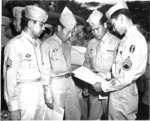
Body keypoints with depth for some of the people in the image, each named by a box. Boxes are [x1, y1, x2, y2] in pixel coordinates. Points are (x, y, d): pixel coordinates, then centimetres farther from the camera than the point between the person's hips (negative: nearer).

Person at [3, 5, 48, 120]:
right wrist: (13, 107, -12)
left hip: (40, 91, 7)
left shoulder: (37, 42, 11)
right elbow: (10, 77, -13)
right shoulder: (15, 44, -13)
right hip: (25, 93, -7)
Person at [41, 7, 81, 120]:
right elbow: (45, 71, -10)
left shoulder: (68, 44, 11)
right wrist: (48, 95, -10)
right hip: (56, 83, -6)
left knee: (75, 114, 11)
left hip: (69, 81, 6)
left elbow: (68, 64, 12)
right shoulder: (47, 44, -9)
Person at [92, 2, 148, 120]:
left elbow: (126, 77, -24)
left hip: (123, 93, -8)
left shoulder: (135, 40, -22)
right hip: (117, 90, 8)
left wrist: (103, 86, -14)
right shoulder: (127, 38, 6)